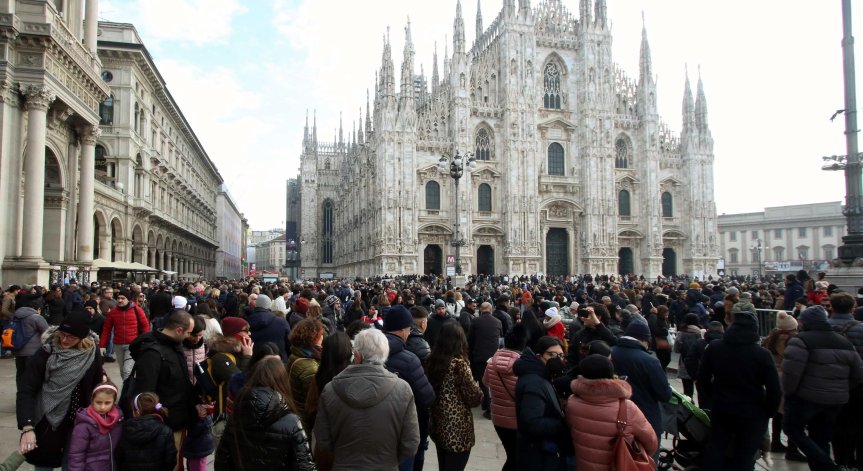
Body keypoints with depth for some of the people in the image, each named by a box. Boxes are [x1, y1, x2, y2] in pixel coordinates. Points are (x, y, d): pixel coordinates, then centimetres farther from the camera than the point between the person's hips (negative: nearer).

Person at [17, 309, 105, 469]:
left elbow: (97, 381, 5)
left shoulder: (91, 352, -8)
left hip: (78, 423, 2)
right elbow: (26, 391, -18)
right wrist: (27, 427, -27)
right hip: (47, 422, -2)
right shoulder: (45, 354, -16)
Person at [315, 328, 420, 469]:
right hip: (386, 466, 0)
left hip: (344, 465, 1)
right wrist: (389, 460, 5)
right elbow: (410, 445, -14)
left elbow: (322, 441, -6)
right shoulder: (402, 390, -18)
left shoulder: (330, 390, -15)